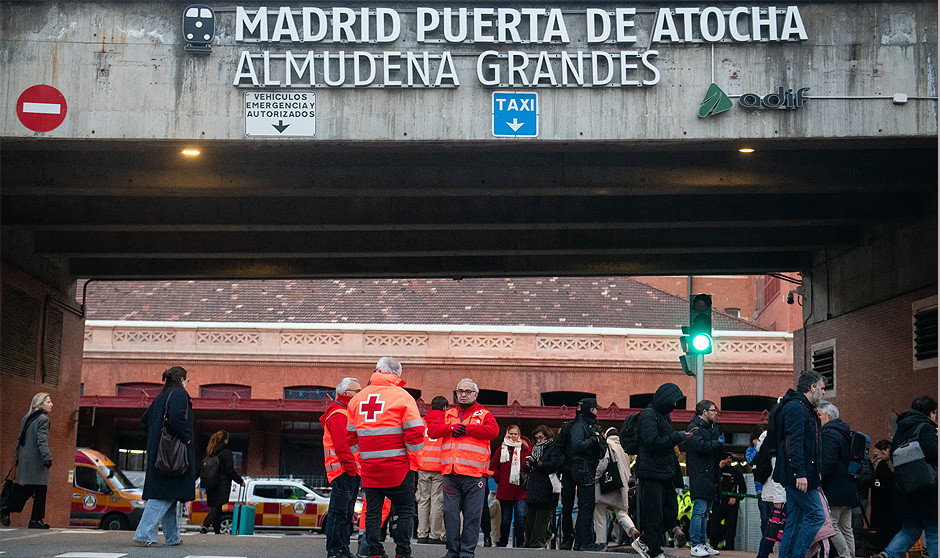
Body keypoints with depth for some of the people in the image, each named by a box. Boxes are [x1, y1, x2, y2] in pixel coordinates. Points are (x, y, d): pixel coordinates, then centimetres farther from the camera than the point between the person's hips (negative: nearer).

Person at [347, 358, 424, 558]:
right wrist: (413, 458, 1)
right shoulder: (402, 396, -6)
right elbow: (415, 431, -13)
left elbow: (351, 435, 14)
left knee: (372, 511, 11)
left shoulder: (358, 398, 9)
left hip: (368, 466, 4)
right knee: (405, 511, 5)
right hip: (397, 466, -4)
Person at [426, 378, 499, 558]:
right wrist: (450, 427, -11)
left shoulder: (484, 414, 9)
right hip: (450, 475, 3)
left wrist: (466, 429, -12)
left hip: (474, 475, -3)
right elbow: (432, 430, 7)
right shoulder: (447, 414, 18)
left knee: (472, 515, -2)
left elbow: (493, 430, -10)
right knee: (450, 513, 1)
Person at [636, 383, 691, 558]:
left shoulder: (663, 415, 18)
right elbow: (653, 442, -23)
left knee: (671, 511, 9)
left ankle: (644, 541, 20)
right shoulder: (648, 415, -12)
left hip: (665, 474, 10)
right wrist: (678, 436, -17)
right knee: (654, 515, -6)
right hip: (651, 474, -9)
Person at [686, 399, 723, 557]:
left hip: (711, 476, 9)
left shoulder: (712, 427, 20)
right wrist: (718, 443, -9)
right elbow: (699, 446, -22)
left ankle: (703, 543, 17)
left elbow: (718, 448, 25)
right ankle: (695, 545, -9)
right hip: (699, 475, -9)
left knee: (706, 512, 12)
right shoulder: (694, 427, -7)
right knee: (699, 510, -10)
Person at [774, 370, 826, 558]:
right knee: (816, 515, -10)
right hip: (798, 474, -11)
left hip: (794, 477, 11)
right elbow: (794, 443, -20)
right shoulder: (796, 407, -11)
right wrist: (800, 473, -25)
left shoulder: (804, 408, 21)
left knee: (795, 521, 9)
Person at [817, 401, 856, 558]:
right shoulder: (845, 433, 19)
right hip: (848, 489, 10)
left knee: (830, 525, -8)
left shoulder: (830, 434, -12)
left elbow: (828, 462, -23)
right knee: (846, 528, 10)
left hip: (835, 489, -10)